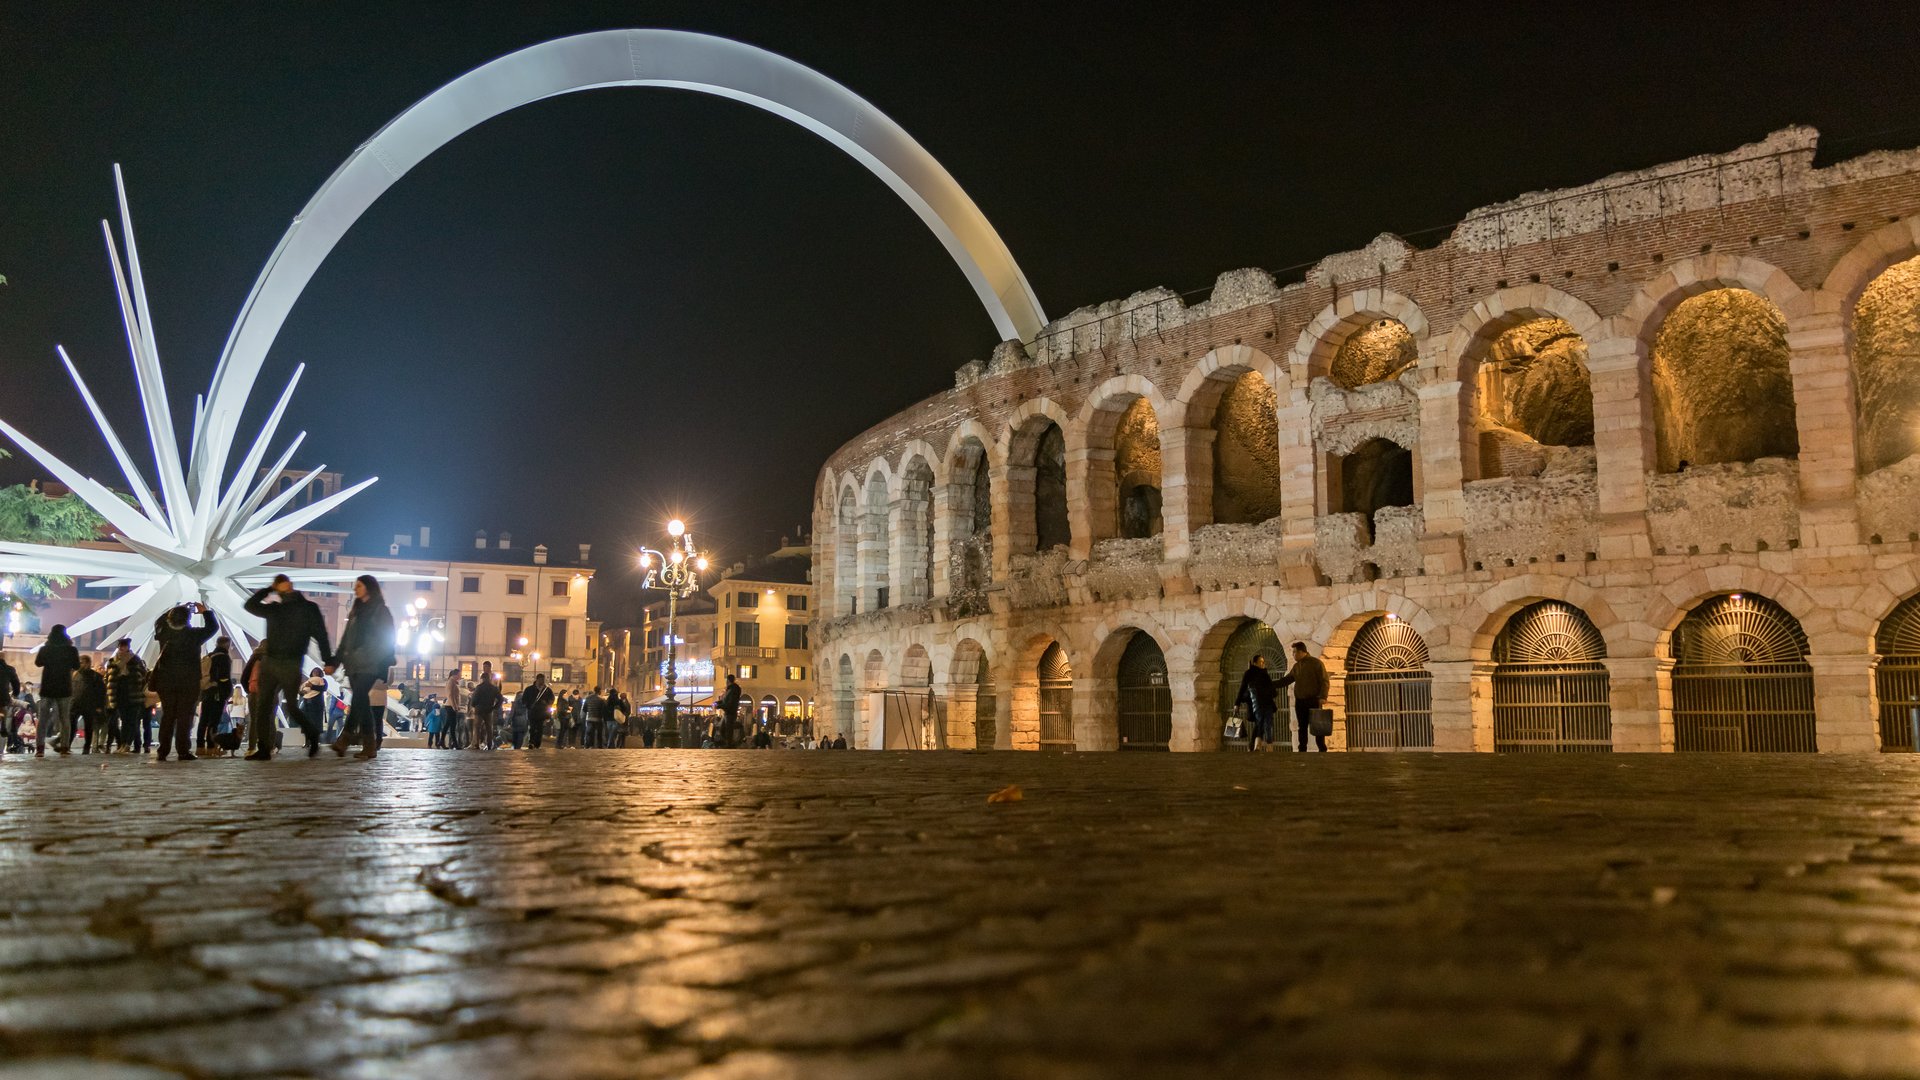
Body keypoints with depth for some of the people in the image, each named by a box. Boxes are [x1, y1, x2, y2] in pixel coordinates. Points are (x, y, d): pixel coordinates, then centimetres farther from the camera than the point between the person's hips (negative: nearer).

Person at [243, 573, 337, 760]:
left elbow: (320, 635, -4)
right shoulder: (275, 608, 13)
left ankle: (312, 735, 19)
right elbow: (250, 605, 19)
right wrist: (268, 590, 9)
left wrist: (328, 661, -11)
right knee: (262, 707, -1)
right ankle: (263, 750, 1)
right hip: (269, 662, 5)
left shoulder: (309, 608, 1)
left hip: (291, 665, -5)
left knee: (292, 707, -4)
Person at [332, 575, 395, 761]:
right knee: (362, 703, 2)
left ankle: (345, 740, -27)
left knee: (358, 699, -19)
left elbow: (386, 639, -4)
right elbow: (346, 638, 20)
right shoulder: (356, 611, 21)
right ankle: (369, 746, 3)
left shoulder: (380, 611, 2)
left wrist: (384, 665, -12)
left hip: (369, 665, -6)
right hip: (354, 664, 6)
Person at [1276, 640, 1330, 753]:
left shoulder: (1316, 663, -5)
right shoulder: (1296, 666, 14)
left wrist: (1323, 697, -19)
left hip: (1313, 700, -6)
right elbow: (1287, 679, 21)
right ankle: (1302, 750, 6)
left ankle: (1322, 750, -2)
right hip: (1300, 701, 6)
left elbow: (1324, 681, -9)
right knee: (1302, 727, 4)